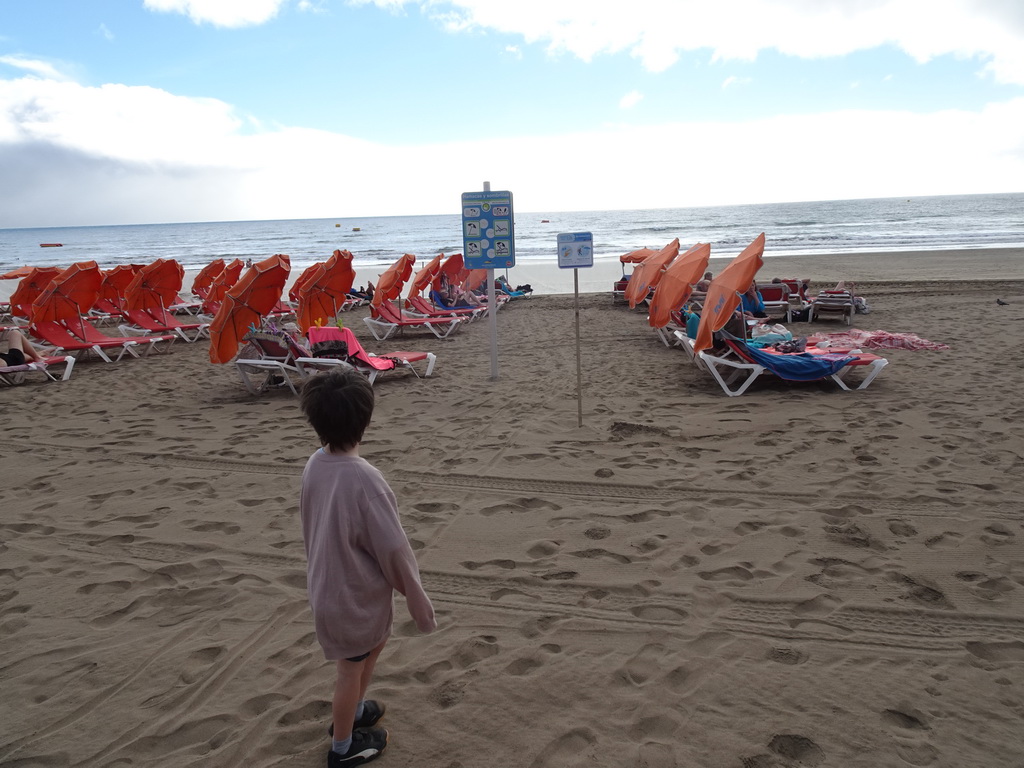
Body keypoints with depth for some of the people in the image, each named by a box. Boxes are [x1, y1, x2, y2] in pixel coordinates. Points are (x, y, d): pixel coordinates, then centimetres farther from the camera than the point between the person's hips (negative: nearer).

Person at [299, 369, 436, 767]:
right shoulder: (364, 477, -32)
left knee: (373, 644, 30)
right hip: (354, 591, -7)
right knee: (352, 667, 16)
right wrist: (416, 595, -11)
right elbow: (391, 547, -24)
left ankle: (352, 710, 50)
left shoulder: (314, 465, -8)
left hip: (327, 583, 7)